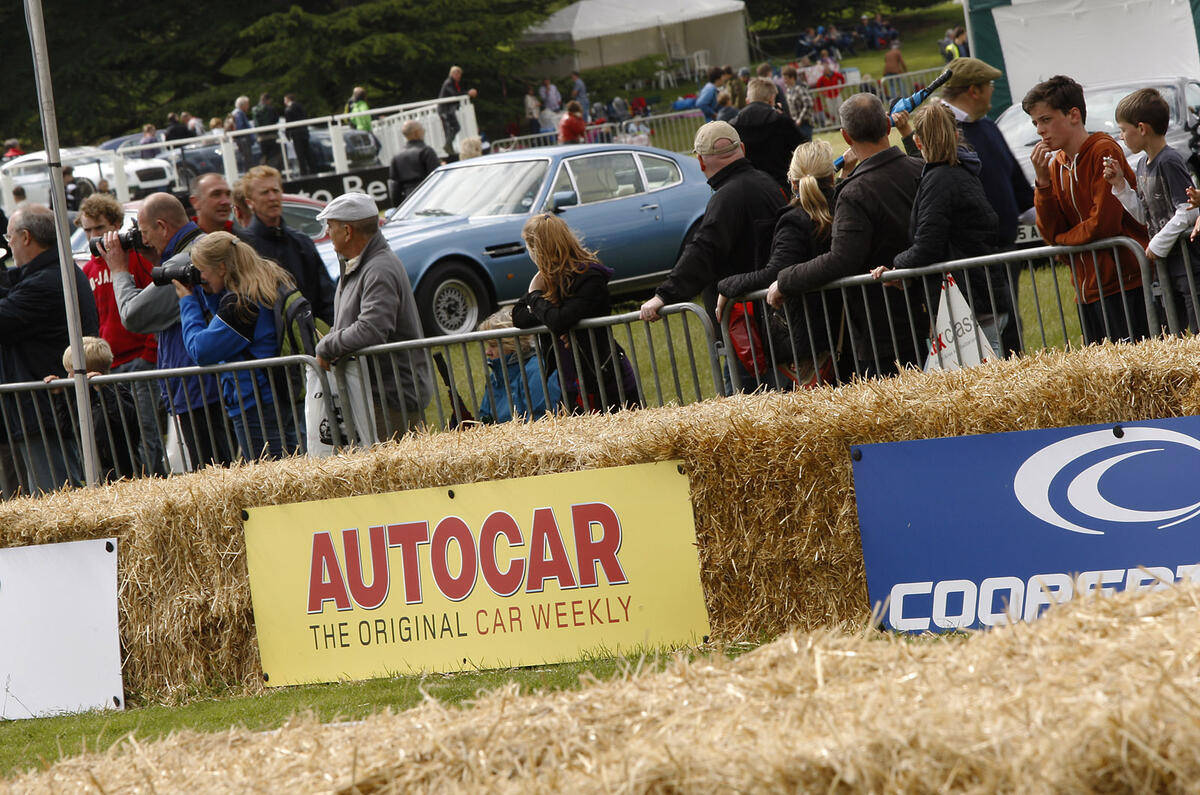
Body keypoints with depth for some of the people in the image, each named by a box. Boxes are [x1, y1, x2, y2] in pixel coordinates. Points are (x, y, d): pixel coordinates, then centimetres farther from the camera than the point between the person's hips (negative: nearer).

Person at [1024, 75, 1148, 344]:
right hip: (1088, 290, 8)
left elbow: (1103, 223, -15)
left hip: (1125, 285, -8)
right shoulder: (1056, 165, 13)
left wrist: (1061, 240, 1)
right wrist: (1042, 181, -4)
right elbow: (1051, 233, 6)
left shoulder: (1104, 150, -10)